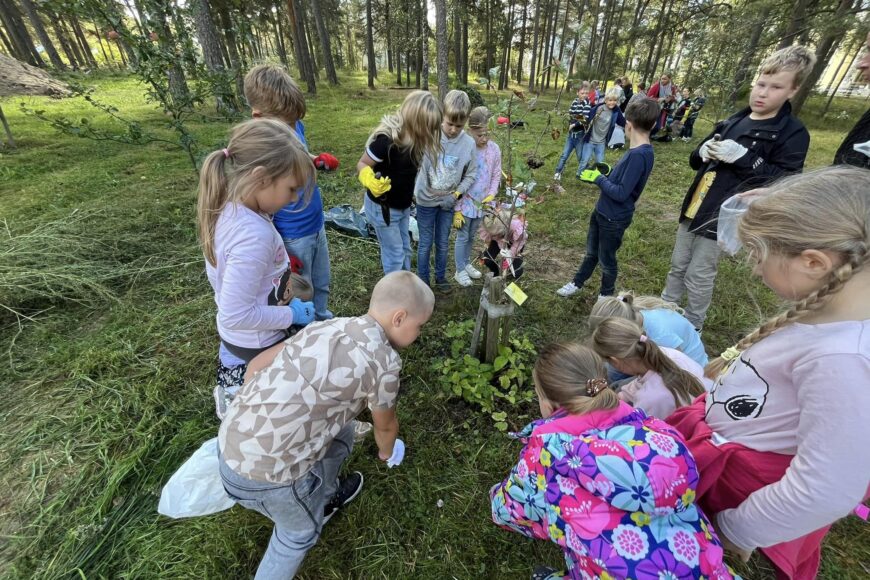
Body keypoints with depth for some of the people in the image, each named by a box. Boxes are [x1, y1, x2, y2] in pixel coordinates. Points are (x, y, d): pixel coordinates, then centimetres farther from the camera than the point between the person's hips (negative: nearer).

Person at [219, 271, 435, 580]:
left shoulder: (327, 326, 3)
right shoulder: (383, 362, -17)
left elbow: (257, 364, 10)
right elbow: (385, 426, 3)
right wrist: (387, 452, 26)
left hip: (232, 436, 7)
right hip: (264, 471, -7)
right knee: (301, 531, 24)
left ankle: (324, 498, 51)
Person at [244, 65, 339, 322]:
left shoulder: (295, 126, -5)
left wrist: (319, 161, -4)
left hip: (317, 225, 7)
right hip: (291, 238, -7)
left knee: (322, 285, 24)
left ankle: (323, 322, 48)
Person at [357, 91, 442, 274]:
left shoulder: (414, 137, -6)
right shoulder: (386, 139, -28)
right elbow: (362, 164, -20)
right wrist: (370, 181, -39)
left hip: (403, 205, 8)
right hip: (382, 207, -7)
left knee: (405, 249, 19)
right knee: (394, 253, 5)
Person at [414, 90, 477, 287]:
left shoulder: (469, 144, -10)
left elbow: (470, 175, 0)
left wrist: (455, 195, -12)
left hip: (448, 201, 2)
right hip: (426, 200, -2)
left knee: (443, 243, 17)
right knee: (425, 244, 10)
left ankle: (441, 277, 38)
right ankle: (423, 281, 29)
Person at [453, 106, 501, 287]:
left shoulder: (494, 148, -4)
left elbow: (496, 175, 7)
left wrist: (492, 194, -8)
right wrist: (457, 209, -14)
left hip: (481, 203, 5)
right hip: (465, 203, -4)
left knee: (472, 236, 20)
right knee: (463, 237, 7)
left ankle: (466, 264, 40)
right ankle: (460, 271, 23)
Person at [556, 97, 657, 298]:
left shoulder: (639, 155, -26)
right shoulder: (638, 151, 2)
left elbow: (621, 193, -27)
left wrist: (599, 178, -17)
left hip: (614, 218, -9)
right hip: (602, 211, 9)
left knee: (606, 259, 11)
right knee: (591, 252, 23)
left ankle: (606, 297, 33)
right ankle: (577, 283, 43)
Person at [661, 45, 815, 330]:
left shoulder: (793, 134, -7)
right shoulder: (733, 121, 10)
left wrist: (742, 157, -24)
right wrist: (704, 152, -8)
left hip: (721, 218, -6)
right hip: (693, 209, 6)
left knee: (698, 277, 2)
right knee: (678, 265, 16)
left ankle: (691, 327, 21)